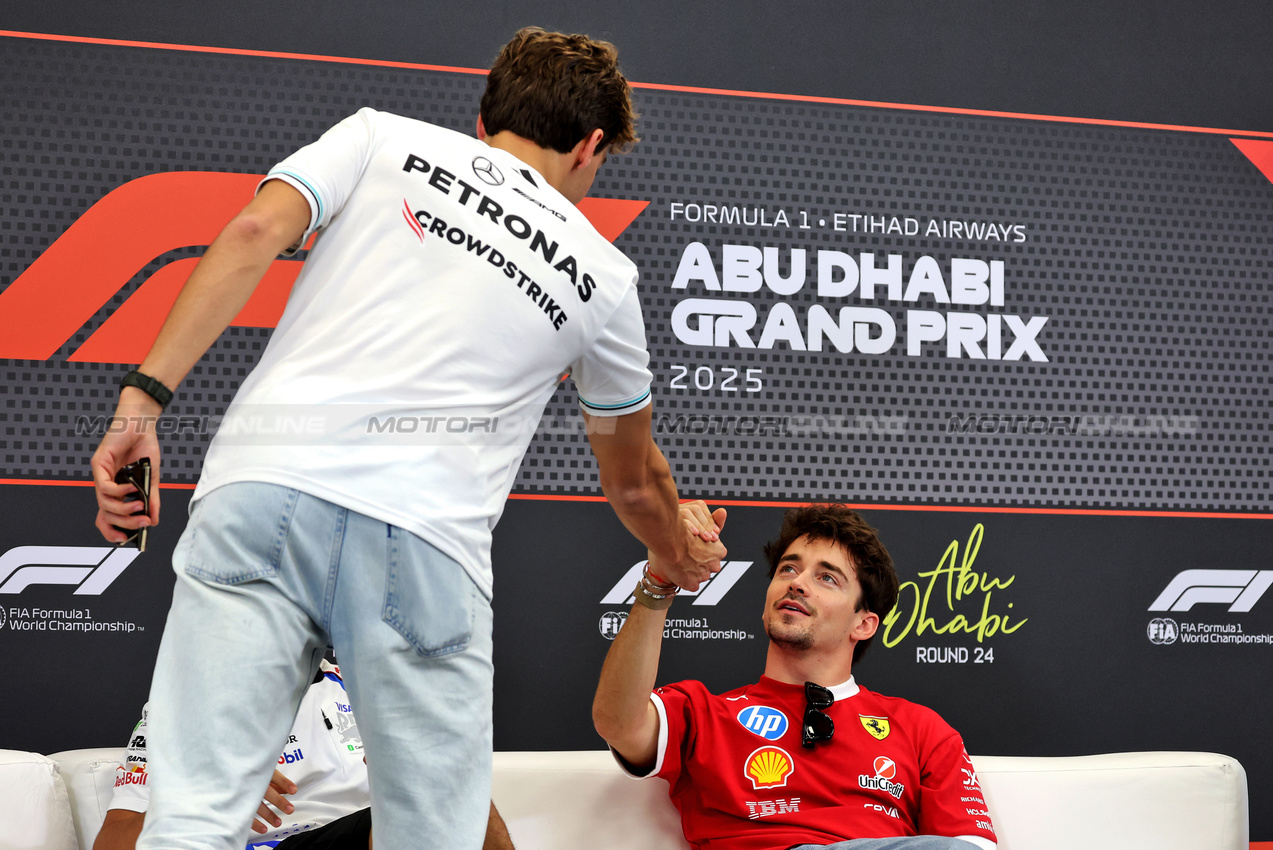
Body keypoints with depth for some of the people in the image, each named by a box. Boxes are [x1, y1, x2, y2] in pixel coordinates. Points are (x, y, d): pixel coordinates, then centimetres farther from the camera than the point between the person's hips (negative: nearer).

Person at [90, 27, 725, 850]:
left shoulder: (381, 137, 20)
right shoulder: (601, 275, 22)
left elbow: (253, 233, 1)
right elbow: (632, 481, 35)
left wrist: (144, 399, -1)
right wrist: (682, 560, 55)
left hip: (264, 479, 1)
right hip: (425, 534, 0)